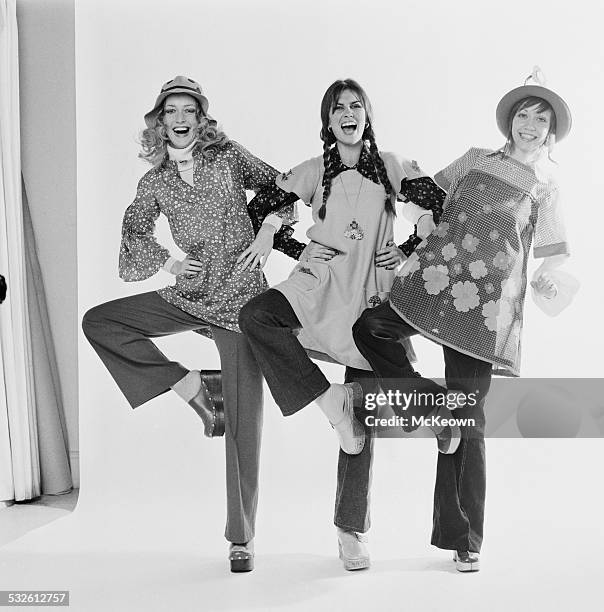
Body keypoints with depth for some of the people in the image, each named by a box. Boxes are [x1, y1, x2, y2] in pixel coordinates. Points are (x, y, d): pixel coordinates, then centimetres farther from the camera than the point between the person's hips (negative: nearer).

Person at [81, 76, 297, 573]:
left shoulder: (229, 157, 2)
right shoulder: (154, 183, 8)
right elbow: (134, 233, 8)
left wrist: (267, 232, -7)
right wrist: (170, 263, -7)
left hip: (241, 300, -3)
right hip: (188, 297, 4)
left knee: (243, 420, -4)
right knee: (98, 322, -8)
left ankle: (242, 537, 9)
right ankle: (193, 387, -2)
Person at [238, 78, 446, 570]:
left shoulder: (393, 168, 7)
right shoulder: (313, 173, 8)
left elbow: (439, 207, 7)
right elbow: (263, 207, 12)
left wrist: (408, 250, -1)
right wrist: (301, 250, 6)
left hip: (374, 296, -1)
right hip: (320, 285, 1)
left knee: (361, 413, 0)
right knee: (255, 316, -31)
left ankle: (351, 531, 10)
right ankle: (329, 400, -23)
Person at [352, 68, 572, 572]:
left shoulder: (545, 190, 16)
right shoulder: (475, 160, 20)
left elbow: (550, 259, 13)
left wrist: (546, 281, -8)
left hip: (485, 302, -2)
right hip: (432, 280, 3)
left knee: (468, 417, -2)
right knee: (369, 327, -22)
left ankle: (464, 538, 9)